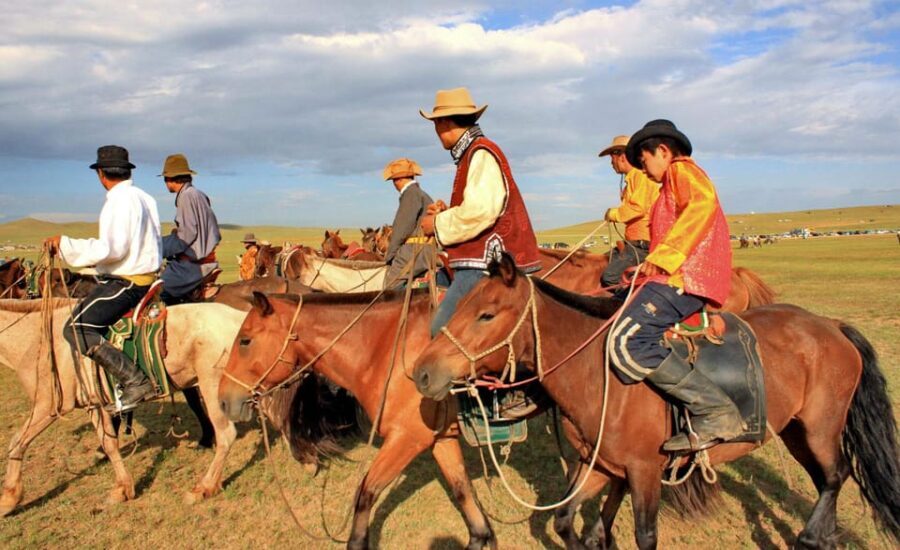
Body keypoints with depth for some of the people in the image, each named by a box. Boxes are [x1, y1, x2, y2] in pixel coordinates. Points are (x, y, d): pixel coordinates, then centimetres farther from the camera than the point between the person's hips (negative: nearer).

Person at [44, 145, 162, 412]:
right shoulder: (145, 198, 13)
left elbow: (111, 249, -24)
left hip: (125, 283, -10)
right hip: (147, 277, 10)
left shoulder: (119, 200, -15)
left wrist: (64, 243, -16)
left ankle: (135, 381, -23)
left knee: (76, 328, -17)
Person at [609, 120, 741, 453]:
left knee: (627, 343, -26)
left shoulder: (682, 169, 2)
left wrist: (663, 256, -26)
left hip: (682, 279, -11)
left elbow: (703, 202, -21)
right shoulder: (675, 183, 32)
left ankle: (716, 413, -24)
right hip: (681, 278, 11)